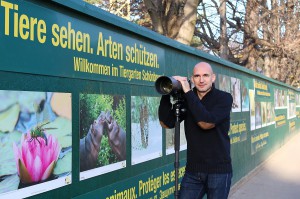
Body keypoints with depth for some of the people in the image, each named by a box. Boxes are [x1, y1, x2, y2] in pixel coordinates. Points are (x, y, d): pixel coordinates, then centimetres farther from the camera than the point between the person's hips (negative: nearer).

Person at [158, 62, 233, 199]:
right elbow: (166, 123, -1)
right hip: (193, 171, 3)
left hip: (219, 170, -3)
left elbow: (206, 123, -22)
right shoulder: (187, 99, 4)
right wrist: (166, 93, -11)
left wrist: (188, 92, -21)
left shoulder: (224, 98, -7)